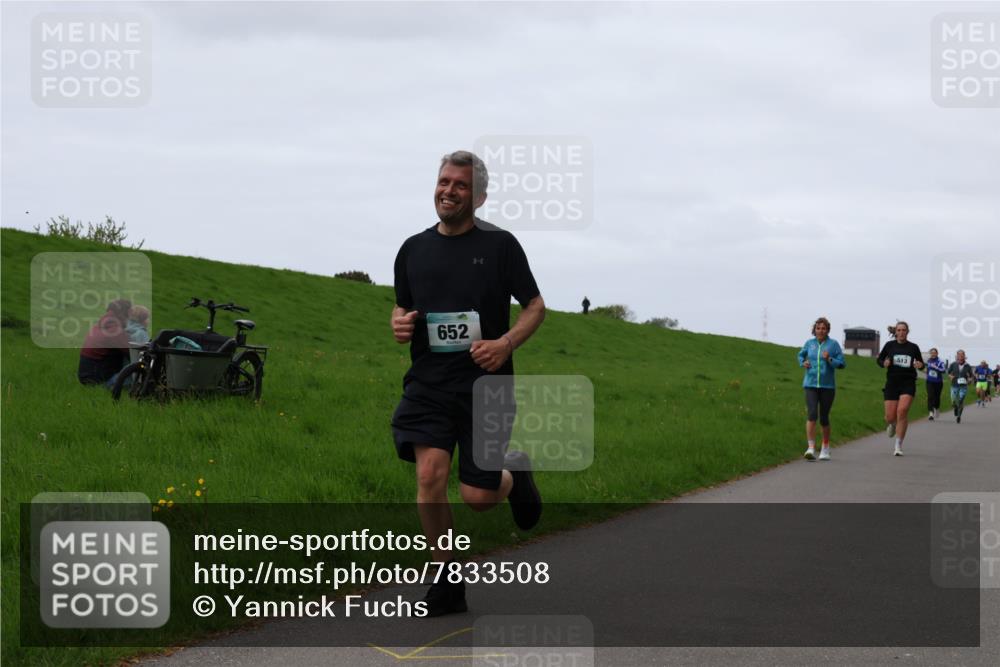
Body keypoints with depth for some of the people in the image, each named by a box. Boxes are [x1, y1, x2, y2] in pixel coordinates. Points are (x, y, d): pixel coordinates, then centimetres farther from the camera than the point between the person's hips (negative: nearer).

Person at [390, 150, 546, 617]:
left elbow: (535, 306, 4)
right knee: (429, 477, -16)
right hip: (428, 384, 2)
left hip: (485, 385, -2)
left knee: (477, 497, -4)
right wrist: (399, 324, -3)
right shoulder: (414, 249, 8)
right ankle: (447, 583, 1)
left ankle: (515, 475, 34)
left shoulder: (499, 245, -1)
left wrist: (506, 343, -15)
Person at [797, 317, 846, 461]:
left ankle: (825, 449, 26)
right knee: (812, 414, -16)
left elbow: (842, 363, -3)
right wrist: (803, 363, 5)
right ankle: (811, 448, -21)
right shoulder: (809, 343, 6)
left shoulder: (833, 344, -1)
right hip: (810, 384, 1)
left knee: (824, 417, 7)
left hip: (827, 385, -1)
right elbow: (801, 355, 26)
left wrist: (830, 359, -20)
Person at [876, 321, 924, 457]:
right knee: (890, 417, -3)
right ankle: (893, 425, 39)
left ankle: (898, 446, -12)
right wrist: (884, 363, -10)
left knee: (902, 411, -20)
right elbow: (879, 359, 12)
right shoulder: (890, 345, 4)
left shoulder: (913, 347, 5)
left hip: (908, 383, -1)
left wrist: (920, 365, -8)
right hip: (892, 383, 1)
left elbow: (921, 362, 15)